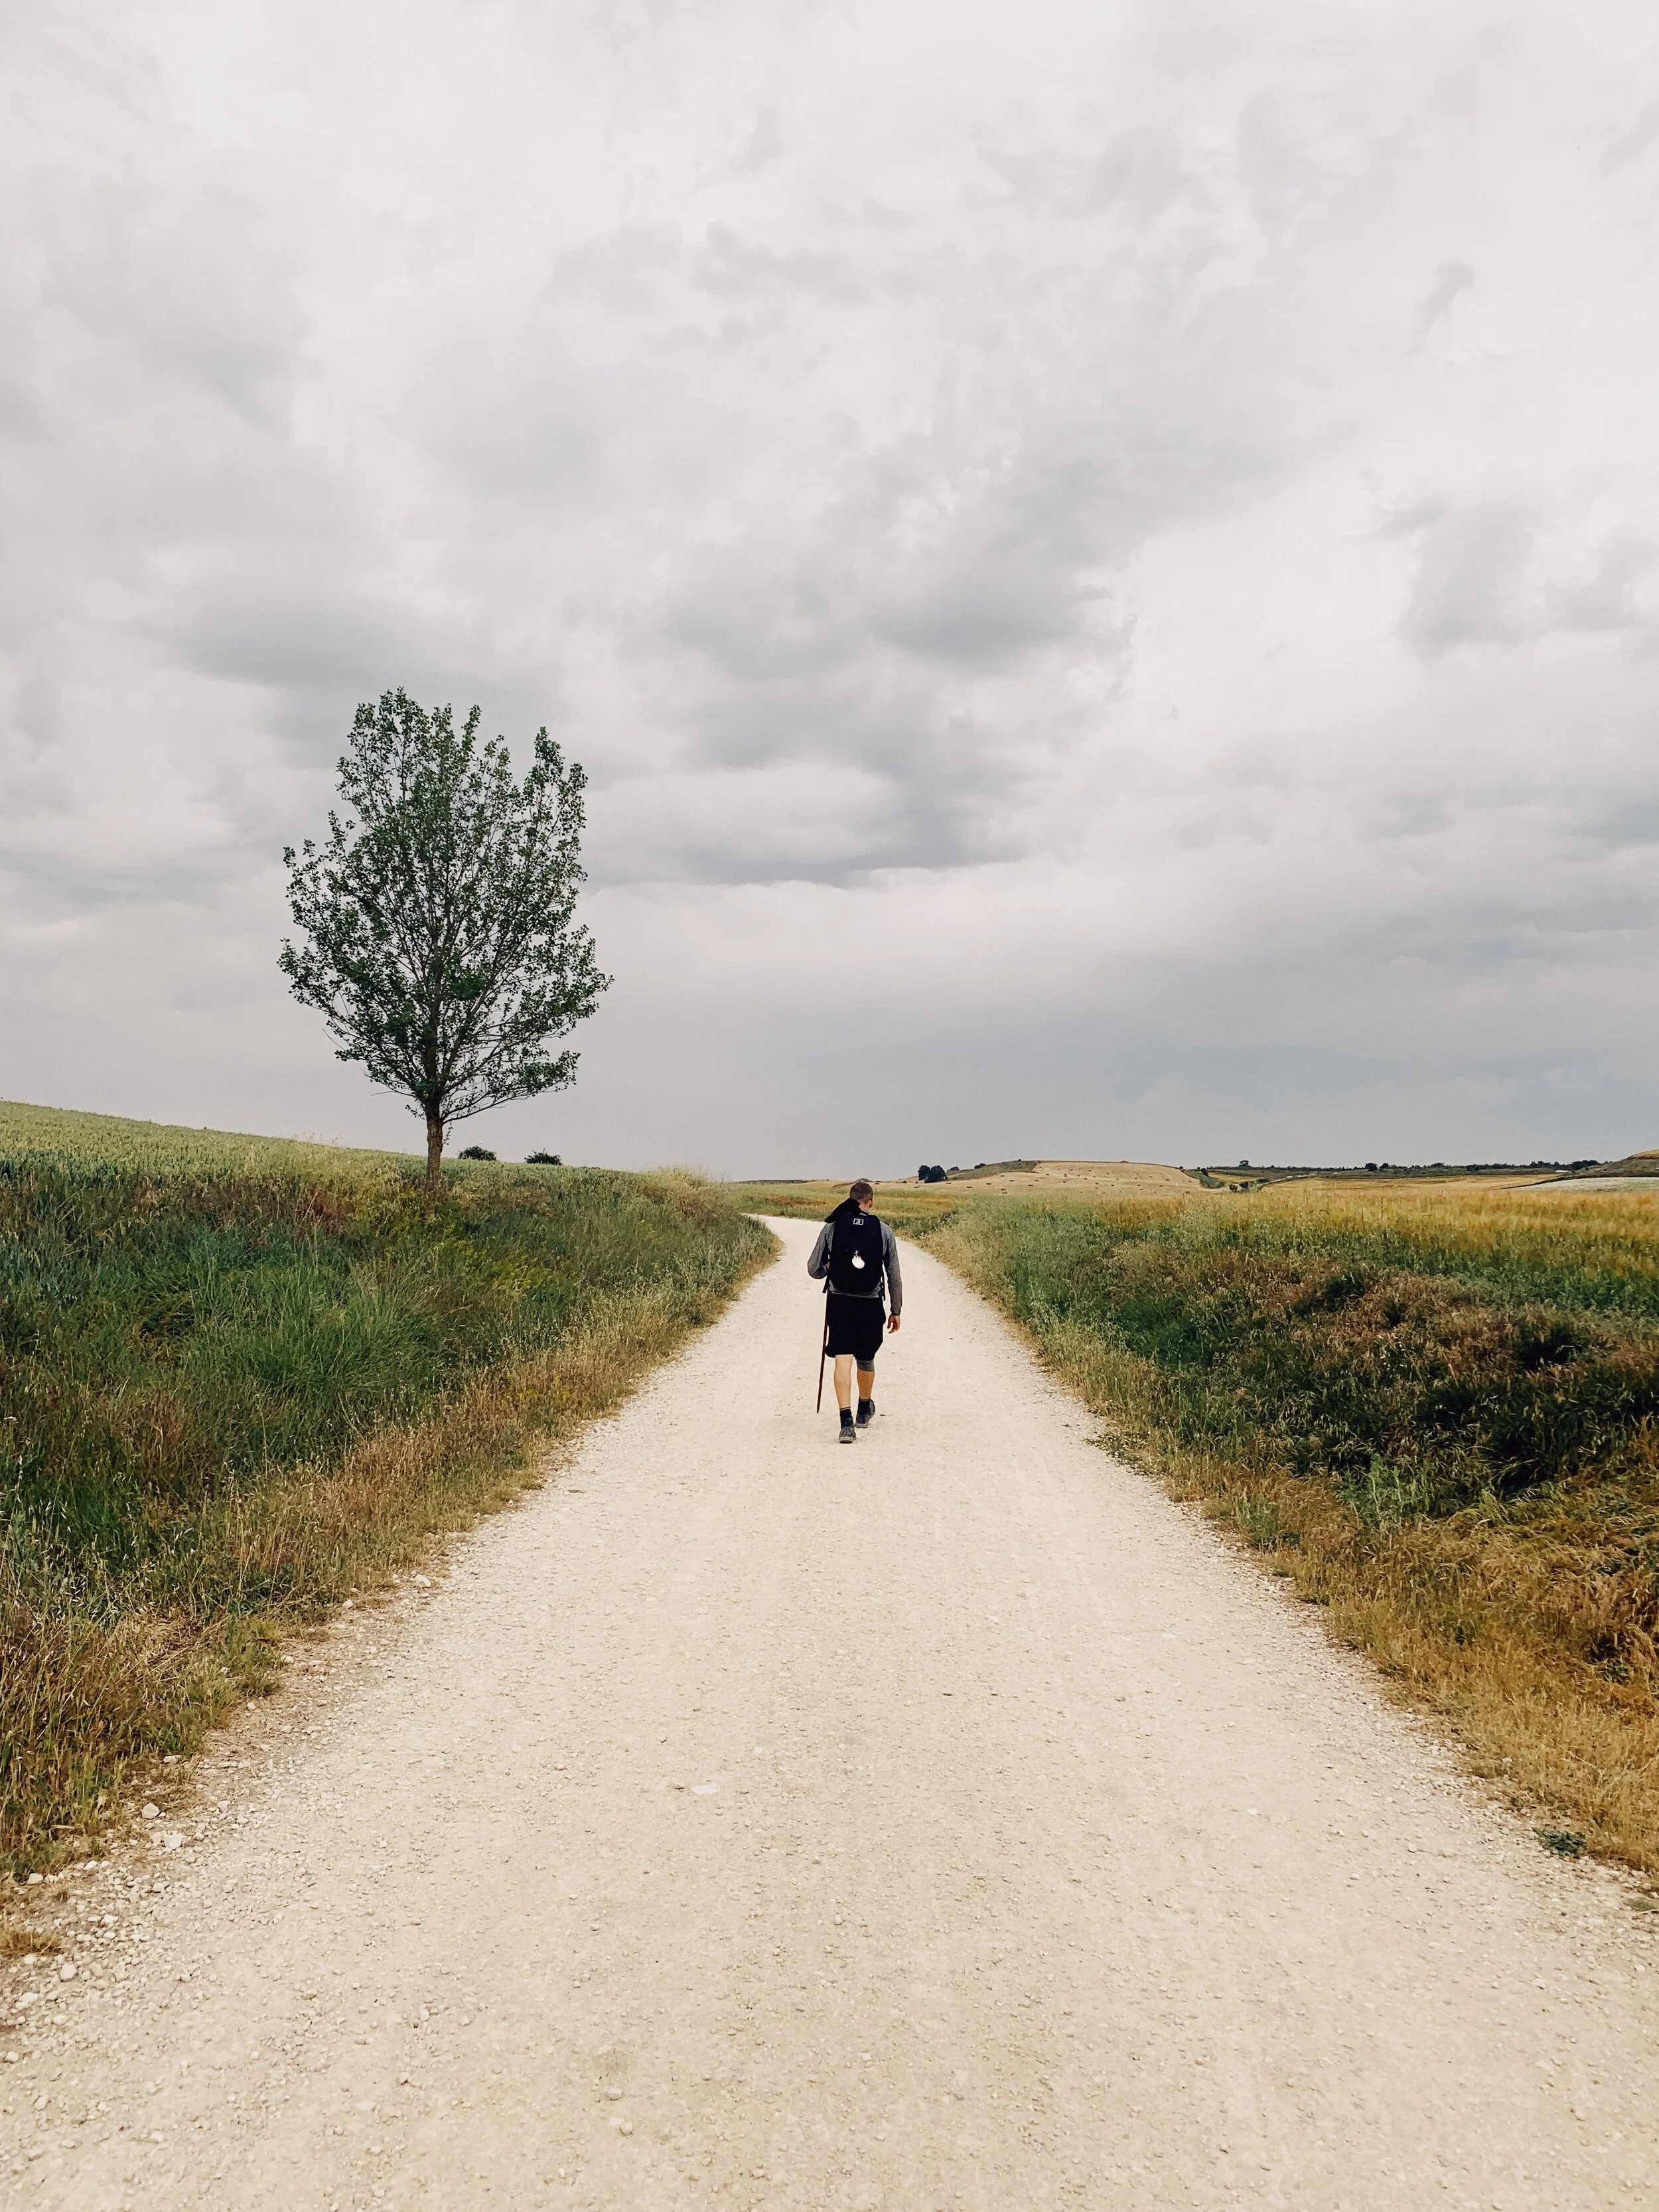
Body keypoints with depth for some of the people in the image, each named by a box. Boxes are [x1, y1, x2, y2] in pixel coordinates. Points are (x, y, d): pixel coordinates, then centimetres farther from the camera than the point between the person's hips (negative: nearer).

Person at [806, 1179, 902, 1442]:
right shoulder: (883, 1231, 0)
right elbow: (894, 1276, 3)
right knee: (866, 1360, 18)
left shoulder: (832, 1227, -1)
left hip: (839, 1301, -1)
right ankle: (865, 1411, 40)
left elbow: (813, 1270, 4)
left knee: (843, 1360, -4)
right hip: (870, 1303, 1)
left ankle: (847, 1422, -17)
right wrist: (896, 1310, 14)